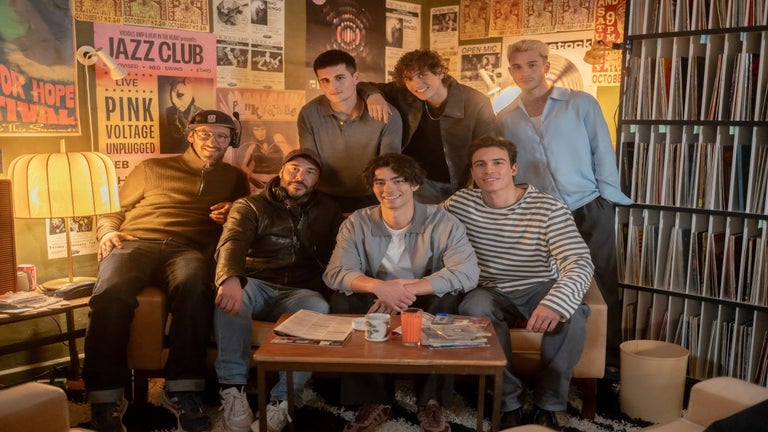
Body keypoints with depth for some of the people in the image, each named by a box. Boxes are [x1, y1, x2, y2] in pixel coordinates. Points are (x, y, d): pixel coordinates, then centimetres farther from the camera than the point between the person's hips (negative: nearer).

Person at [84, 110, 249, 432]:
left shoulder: (234, 179, 28)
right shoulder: (152, 168, 24)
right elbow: (112, 211, 24)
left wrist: (236, 213, 4)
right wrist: (108, 233, 3)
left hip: (189, 249, 0)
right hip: (136, 244, 1)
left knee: (193, 287, -40)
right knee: (111, 293, -35)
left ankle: (181, 391, -33)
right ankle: (105, 399, -28)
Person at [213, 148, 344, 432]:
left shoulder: (328, 211, 19)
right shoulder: (251, 206, 10)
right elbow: (232, 242, -11)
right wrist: (230, 278, -35)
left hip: (301, 292, 1)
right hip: (255, 285, 0)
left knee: (318, 308, -34)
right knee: (229, 293, -34)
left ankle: (284, 400, -32)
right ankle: (233, 389, -29)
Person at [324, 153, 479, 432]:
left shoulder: (442, 222, -13)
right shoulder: (357, 223, -7)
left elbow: (466, 272, -27)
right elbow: (335, 273, -18)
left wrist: (408, 289, -36)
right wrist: (378, 286, -39)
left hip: (424, 307, -2)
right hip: (376, 306, 2)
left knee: (444, 301, -32)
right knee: (342, 301, -25)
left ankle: (431, 401, -15)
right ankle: (375, 400, -12)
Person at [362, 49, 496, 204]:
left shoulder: (477, 104, -16)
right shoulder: (403, 95, -7)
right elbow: (363, 87, 4)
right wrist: (373, 94, -21)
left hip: (461, 187, -2)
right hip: (419, 184, 2)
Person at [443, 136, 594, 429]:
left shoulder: (548, 209, -15)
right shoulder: (461, 203, -4)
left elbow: (580, 263, -25)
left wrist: (555, 301, -46)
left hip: (540, 289, -1)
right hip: (493, 293, 2)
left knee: (571, 314, -33)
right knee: (474, 309, -33)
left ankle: (547, 405, -11)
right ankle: (509, 403, -15)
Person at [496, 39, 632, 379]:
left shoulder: (581, 104, 0)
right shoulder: (505, 119, 7)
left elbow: (603, 154, -1)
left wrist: (609, 202, -6)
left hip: (590, 210, -2)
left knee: (610, 287, 2)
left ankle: (617, 360, 16)